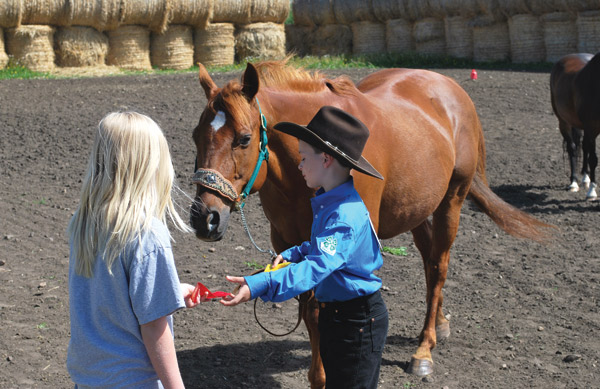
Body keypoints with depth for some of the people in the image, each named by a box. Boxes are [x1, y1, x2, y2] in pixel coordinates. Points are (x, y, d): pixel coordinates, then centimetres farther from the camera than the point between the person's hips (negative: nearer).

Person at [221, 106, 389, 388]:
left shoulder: (346, 215, -29)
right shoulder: (328, 202, 4)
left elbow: (318, 266, -40)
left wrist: (260, 285, -50)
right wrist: (292, 255, 2)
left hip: (357, 322, -10)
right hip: (332, 312, 10)